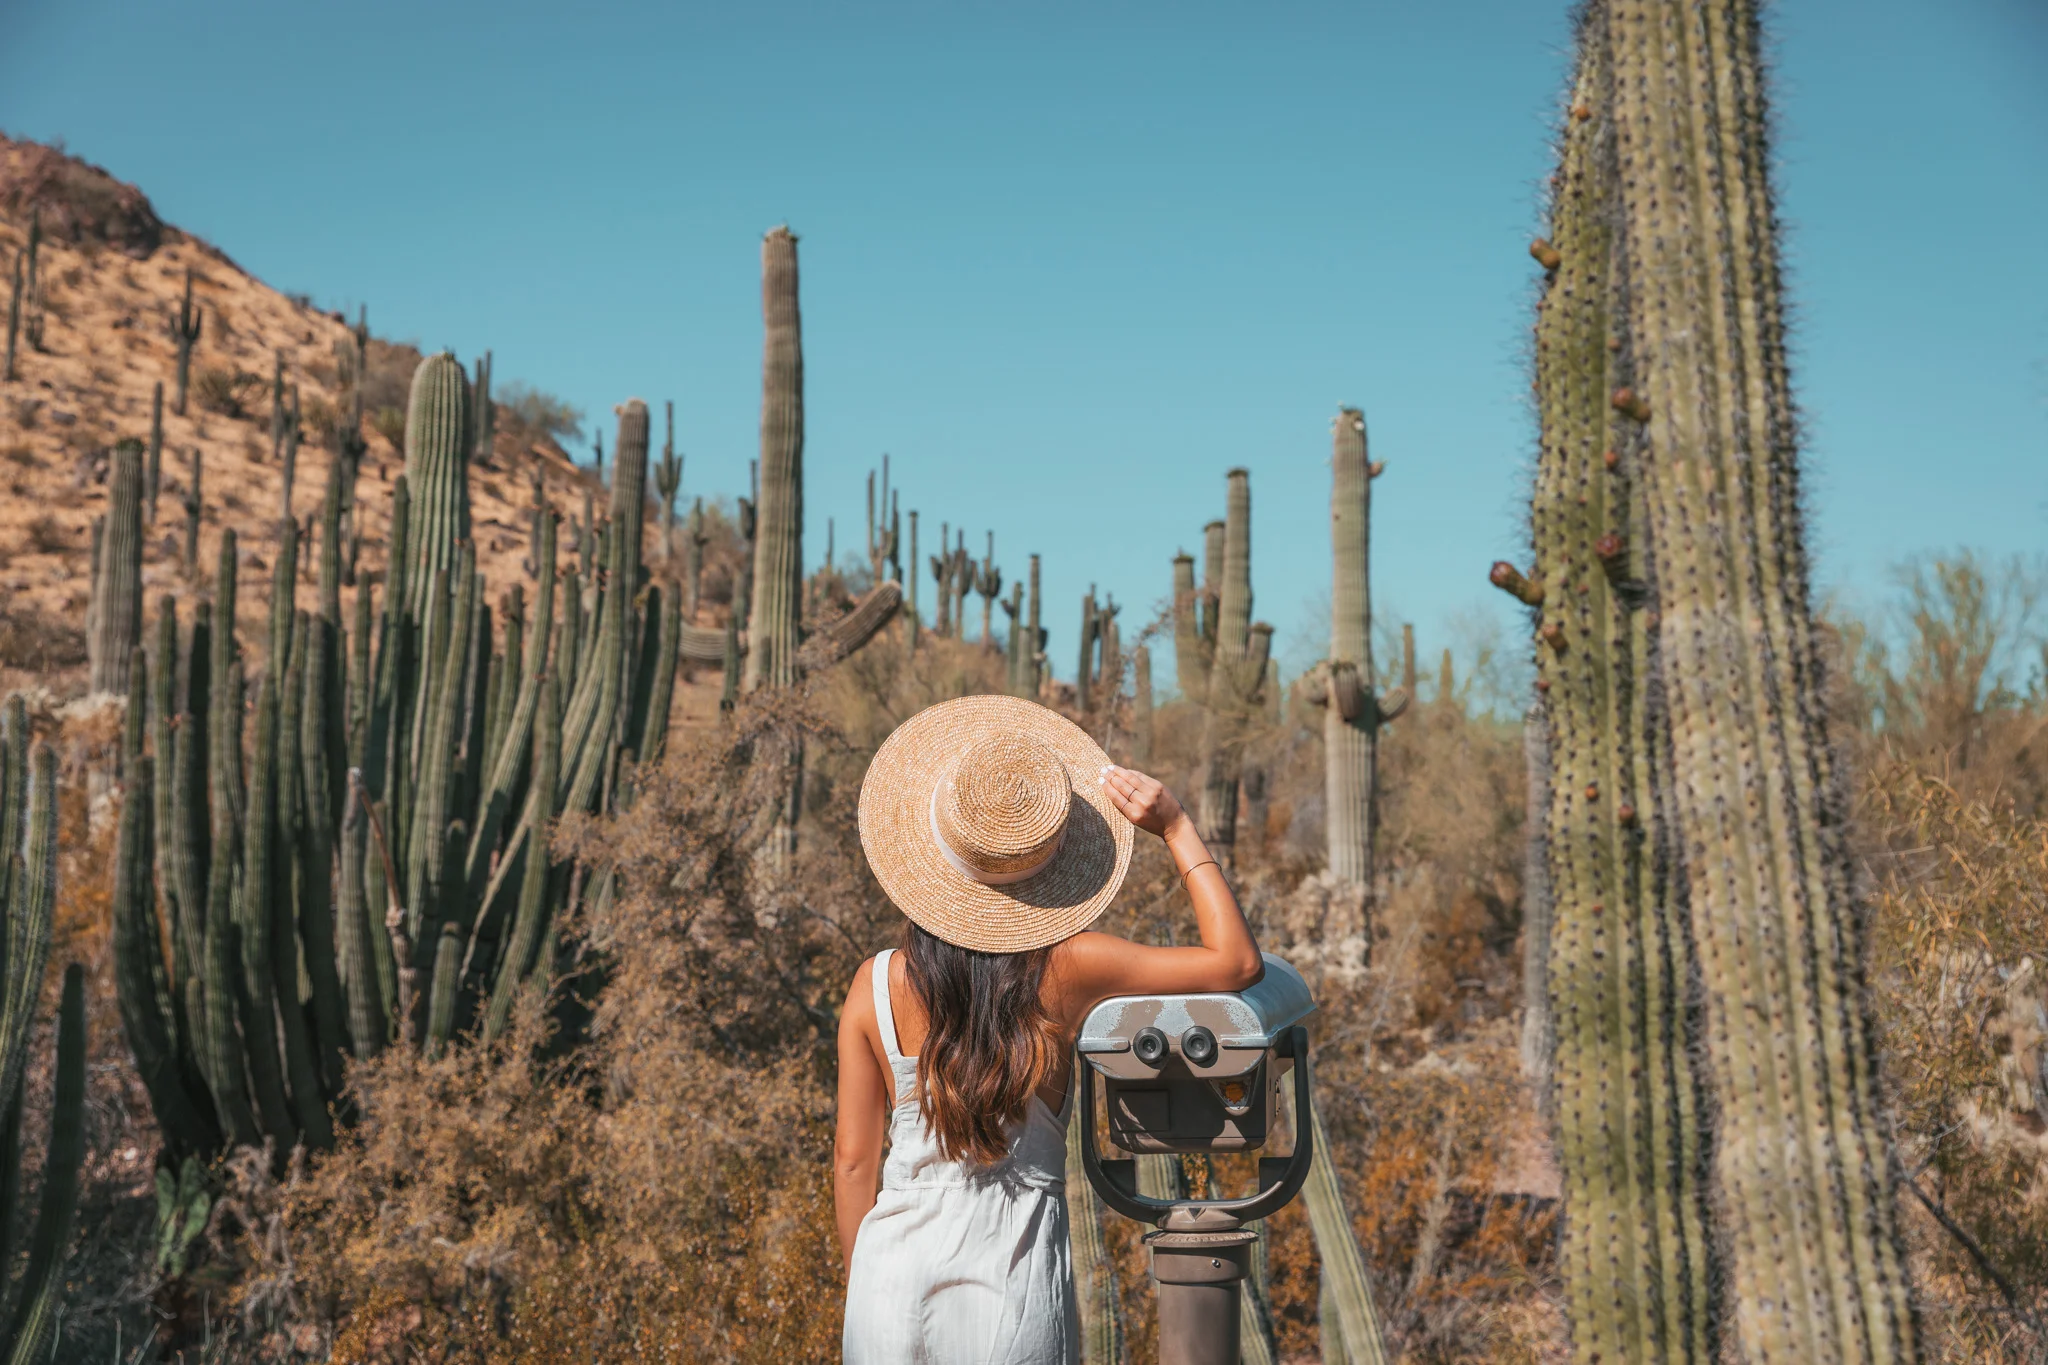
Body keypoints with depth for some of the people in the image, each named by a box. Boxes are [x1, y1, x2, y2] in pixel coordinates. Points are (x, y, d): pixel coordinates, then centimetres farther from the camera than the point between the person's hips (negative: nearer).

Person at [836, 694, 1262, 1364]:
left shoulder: (876, 986, -5)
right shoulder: (1068, 970, -11)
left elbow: (853, 1160, 2)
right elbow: (1237, 962, -3)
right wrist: (1177, 829, 0)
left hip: (894, 1266, 2)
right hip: (1012, 1283, -1)